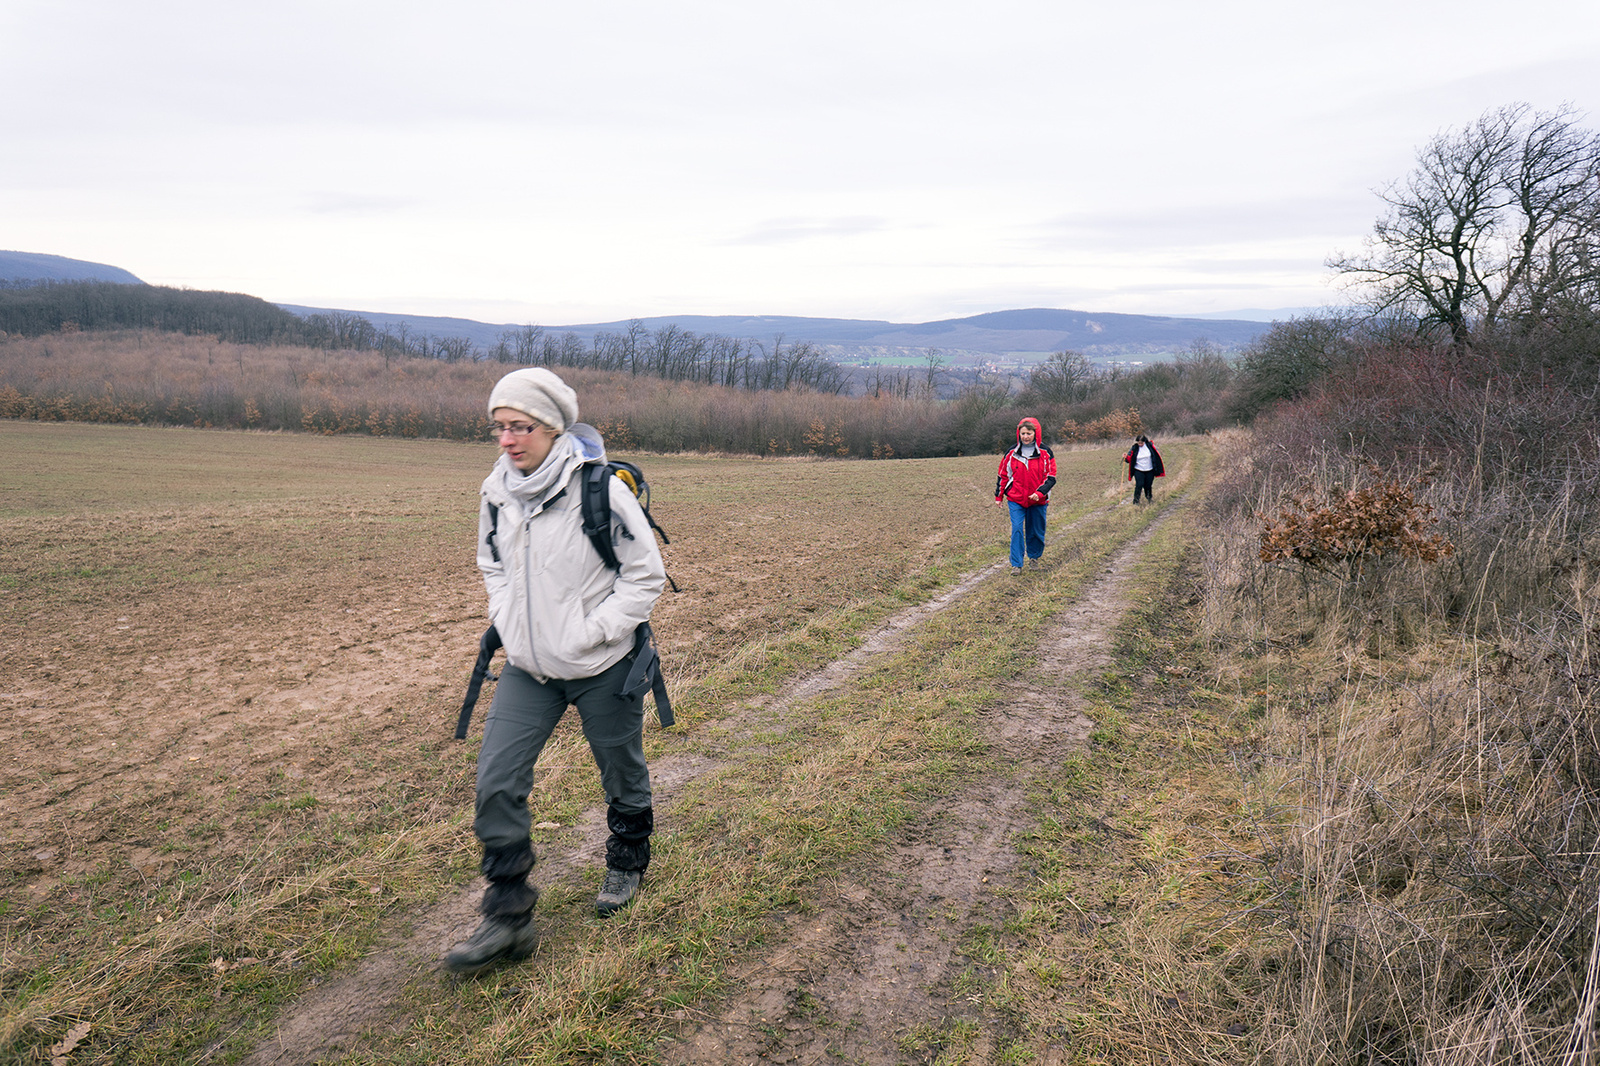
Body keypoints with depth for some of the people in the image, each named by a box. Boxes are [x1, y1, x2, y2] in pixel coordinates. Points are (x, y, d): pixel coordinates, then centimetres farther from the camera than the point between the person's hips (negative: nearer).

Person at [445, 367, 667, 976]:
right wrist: (507, 623, 1)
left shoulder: (600, 490, -21)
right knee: (496, 781, -2)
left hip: (603, 668, -4)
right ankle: (508, 918, 12)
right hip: (528, 668, 5)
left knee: (622, 776, 15)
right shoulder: (497, 492, -2)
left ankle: (627, 864, 45)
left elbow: (646, 574, -14)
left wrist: (589, 635, -17)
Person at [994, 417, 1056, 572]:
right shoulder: (1012, 453, 2)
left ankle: (1034, 556, 36)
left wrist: (1040, 493, -18)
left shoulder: (1045, 453, -3)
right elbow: (1003, 475, 10)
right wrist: (999, 496, 10)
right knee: (1017, 530, -10)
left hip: (1038, 501, 0)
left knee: (1036, 531, 11)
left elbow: (1051, 477, -4)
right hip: (1015, 500, 0)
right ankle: (1016, 564, -5)